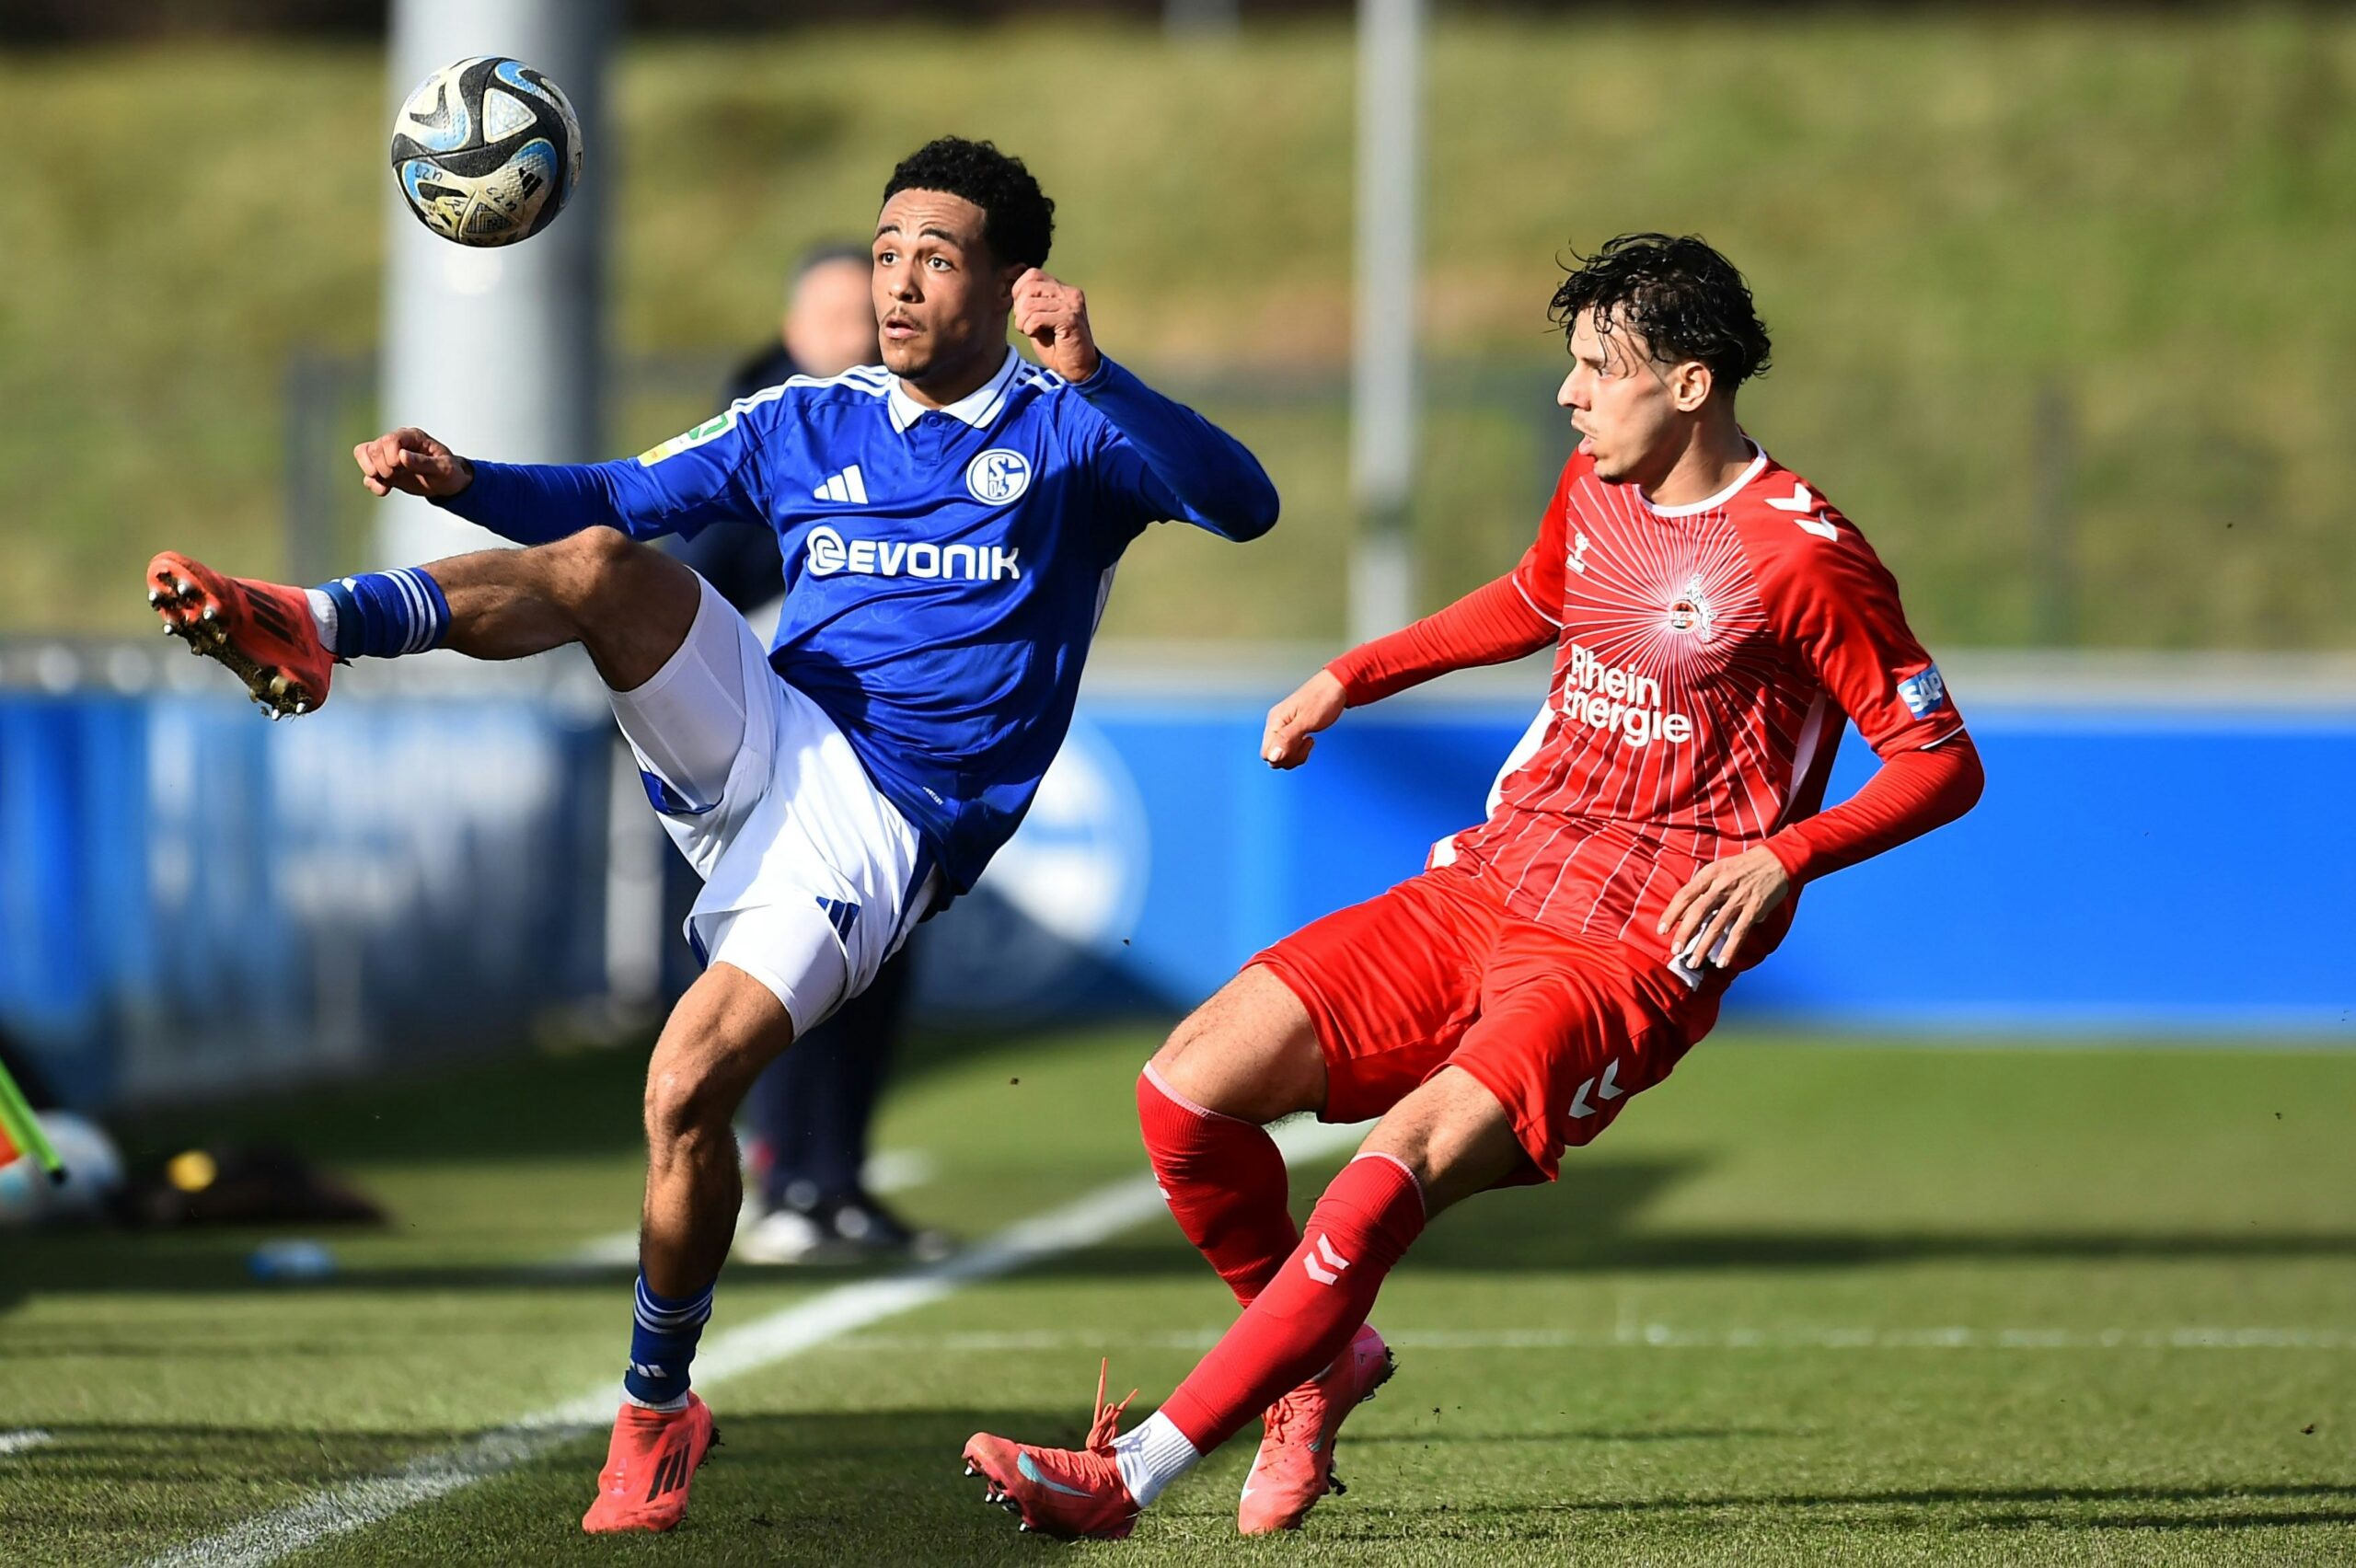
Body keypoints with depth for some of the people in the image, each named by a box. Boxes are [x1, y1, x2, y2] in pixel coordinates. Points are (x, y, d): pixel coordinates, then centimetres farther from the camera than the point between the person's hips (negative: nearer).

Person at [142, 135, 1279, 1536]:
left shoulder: (1067, 434, 3)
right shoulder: (808, 425, 18)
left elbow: (1243, 504, -13)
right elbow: (612, 501, 20)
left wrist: (1091, 377, -26)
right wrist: (461, 482, 2)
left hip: (885, 829, -5)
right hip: (756, 734, 5)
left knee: (689, 1089, -20)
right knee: (602, 565, -22)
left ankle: (659, 1412, -2)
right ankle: (311, 631, -37)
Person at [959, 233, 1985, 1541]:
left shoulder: (1803, 556, -12)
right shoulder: (1593, 488, 10)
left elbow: (1944, 765, -8)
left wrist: (1784, 857, -21)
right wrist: (1353, 676, 27)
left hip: (1634, 957, -8)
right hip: (1483, 891, 8)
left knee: (1404, 1165, -29)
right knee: (1187, 1087, -7)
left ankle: (1133, 1475, -27)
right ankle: (1322, 1353, 17)